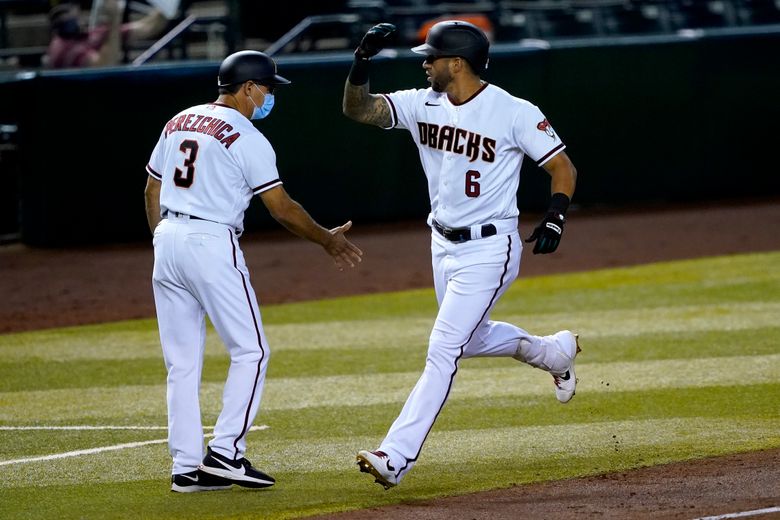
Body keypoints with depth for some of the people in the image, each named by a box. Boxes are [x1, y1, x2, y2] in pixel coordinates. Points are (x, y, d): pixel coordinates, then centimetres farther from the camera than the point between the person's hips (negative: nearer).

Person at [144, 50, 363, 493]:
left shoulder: (178, 123, 14)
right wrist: (328, 240, 4)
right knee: (251, 351, 2)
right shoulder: (246, 139, -8)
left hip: (168, 242, 7)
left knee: (182, 361, 9)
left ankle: (186, 467, 7)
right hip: (212, 244, -7)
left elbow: (152, 190, 18)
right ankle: (226, 452, -6)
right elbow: (282, 208, -8)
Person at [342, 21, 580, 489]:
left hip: (488, 250, -8)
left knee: (443, 350, -14)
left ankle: (396, 457, -17)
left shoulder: (515, 113, -16)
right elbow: (358, 109, -7)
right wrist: (364, 60, -24)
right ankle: (555, 353, 51)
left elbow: (563, 167, -10)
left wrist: (556, 217, -26)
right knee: (472, 340, 24)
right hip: (443, 245, 8)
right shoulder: (423, 104, -1)